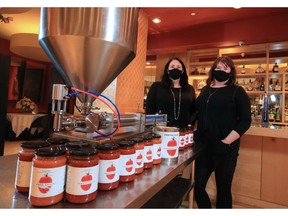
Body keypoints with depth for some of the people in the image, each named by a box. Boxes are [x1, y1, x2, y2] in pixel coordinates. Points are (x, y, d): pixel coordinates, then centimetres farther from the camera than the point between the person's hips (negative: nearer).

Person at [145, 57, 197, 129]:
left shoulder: (190, 89, 12)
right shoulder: (156, 87, 3)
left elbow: (194, 111, 12)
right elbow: (149, 110, 0)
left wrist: (189, 124, -3)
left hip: (183, 131, 3)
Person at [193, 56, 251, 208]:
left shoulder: (237, 91, -1)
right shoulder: (205, 90, 12)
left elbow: (245, 121, -7)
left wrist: (226, 142, -16)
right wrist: (192, 132, 4)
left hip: (225, 148, -4)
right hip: (202, 146, 4)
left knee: (223, 189, 9)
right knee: (198, 186, 8)